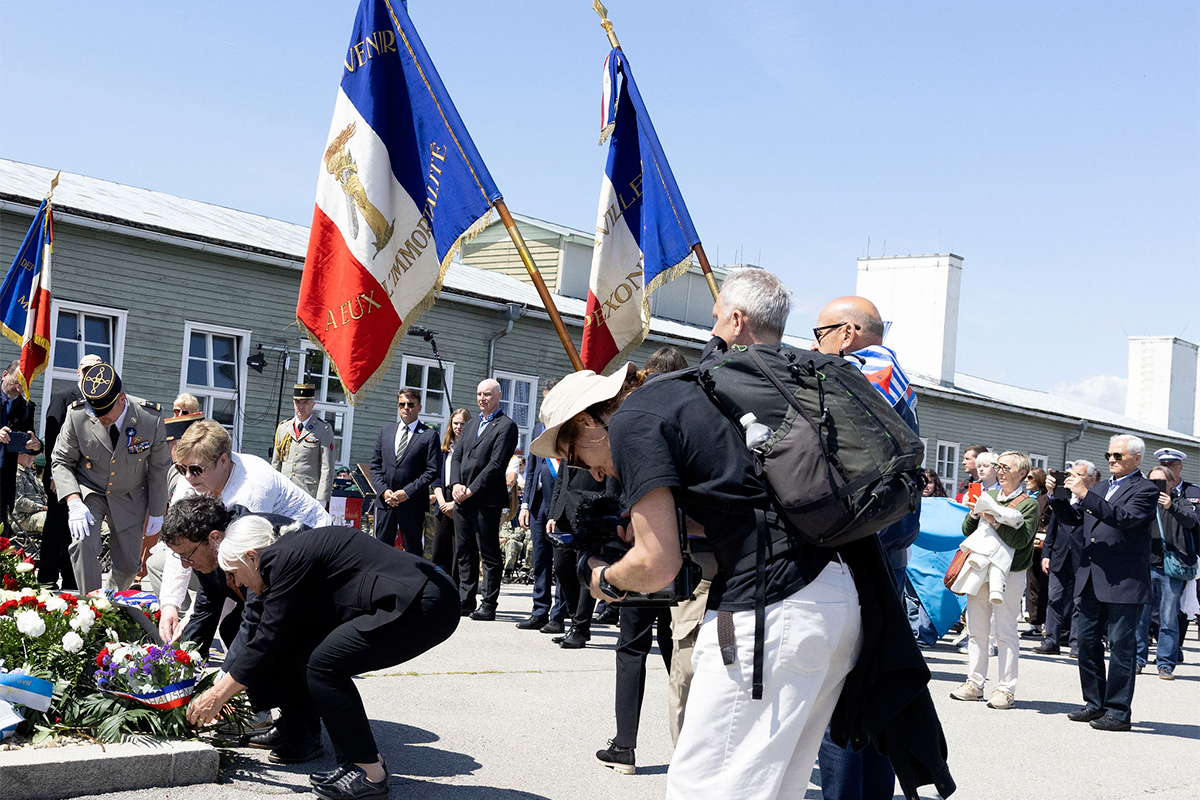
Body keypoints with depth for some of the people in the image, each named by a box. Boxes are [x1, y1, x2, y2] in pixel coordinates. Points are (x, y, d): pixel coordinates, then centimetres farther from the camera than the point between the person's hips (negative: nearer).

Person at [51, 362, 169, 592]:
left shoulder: (151, 418, -21)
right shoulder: (77, 414, -21)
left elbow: (158, 467, -5)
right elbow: (61, 461, -9)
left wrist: (156, 512, 1)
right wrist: (74, 502, -24)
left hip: (129, 496, 1)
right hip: (89, 492, -1)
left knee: (129, 564, 4)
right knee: (83, 543, -26)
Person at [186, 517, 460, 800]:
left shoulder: (287, 559, -13)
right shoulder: (293, 554, 16)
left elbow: (269, 641, -13)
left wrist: (218, 694, -4)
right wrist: (224, 689, 24)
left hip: (425, 606, -10)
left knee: (322, 663, -16)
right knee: (300, 661, 5)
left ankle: (370, 773, -7)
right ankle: (354, 761, 12)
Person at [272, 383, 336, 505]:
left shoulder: (324, 430, 1)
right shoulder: (282, 428, 14)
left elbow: (327, 468, -3)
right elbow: (275, 464, 17)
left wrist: (321, 500, -10)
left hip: (310, 495, -4)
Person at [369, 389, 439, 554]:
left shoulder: (429, 435, 0)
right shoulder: (386, 431, 14)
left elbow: (432, 471, -6)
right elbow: (375, 465, 13)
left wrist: (407, 493, -13)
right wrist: (384, 490, -4)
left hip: (413, 503, -4)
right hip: (385, 501, 4)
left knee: (413, 550, -1)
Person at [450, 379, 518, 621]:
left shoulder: (506, 426, -5)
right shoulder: (471, 424, 20)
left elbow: (496, 464, -13)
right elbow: (457, 456, 15)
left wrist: (471, 490, -14)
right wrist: (456, 485, -2)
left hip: (486, 500, -7)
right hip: (462, 499, 7)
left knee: (489, 554, -3)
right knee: (464, 552, 9)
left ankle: (489, 605, 0)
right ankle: (466, 601, 15)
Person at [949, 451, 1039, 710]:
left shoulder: (1029, 504, -1)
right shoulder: (988, 495, 14)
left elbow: (1020, 540, -14)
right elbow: (967, 531, 14)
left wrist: (995, 521, -20)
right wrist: (975, 513, -4)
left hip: (1009, 574, -5)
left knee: (1006, 633, -4)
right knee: (976, 630, 7)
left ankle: (1006, 688, 0)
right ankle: (975, 683, 14)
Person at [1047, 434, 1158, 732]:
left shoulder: (1145, 490, -5)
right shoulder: (1101, 488, 18)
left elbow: (1124, 519, -21)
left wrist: (1085, 494, -24)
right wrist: (1056, 494, 5)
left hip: (1123, 582, -8)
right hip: (1092, 581, 8)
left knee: (1121, 645, -4)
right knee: (1087, 641, 10)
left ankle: (1118, 712, 0)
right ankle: (1096, 703, 20)